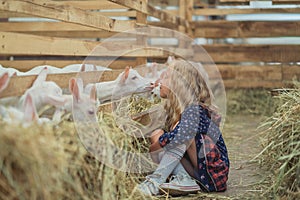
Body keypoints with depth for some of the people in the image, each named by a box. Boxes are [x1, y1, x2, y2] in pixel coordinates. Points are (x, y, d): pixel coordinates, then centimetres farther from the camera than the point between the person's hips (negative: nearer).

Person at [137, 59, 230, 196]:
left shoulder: (194, 110, -19)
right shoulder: (176, 110, 8)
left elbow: (180, 136, -37)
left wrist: (151, 149, -25)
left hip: (215, 173, -8)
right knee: (157, 136, -3)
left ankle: (156, 181, -28)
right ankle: (183, 179, -17)